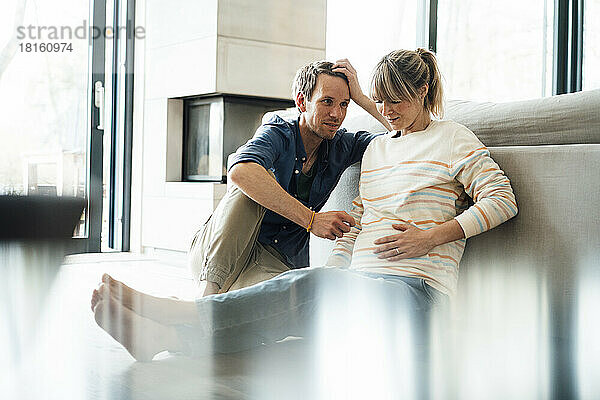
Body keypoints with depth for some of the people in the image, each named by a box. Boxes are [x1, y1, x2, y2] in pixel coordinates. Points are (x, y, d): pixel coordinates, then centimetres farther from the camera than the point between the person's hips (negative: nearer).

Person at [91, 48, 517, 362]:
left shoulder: (453, 139, 7)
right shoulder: (376, 148, 25)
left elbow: (502, 198, -1)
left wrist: (432, 236, -11)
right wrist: (327, 280, 5)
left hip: (413, 288, -6)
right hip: (360, 284, 6)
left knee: (307, 286, -32)